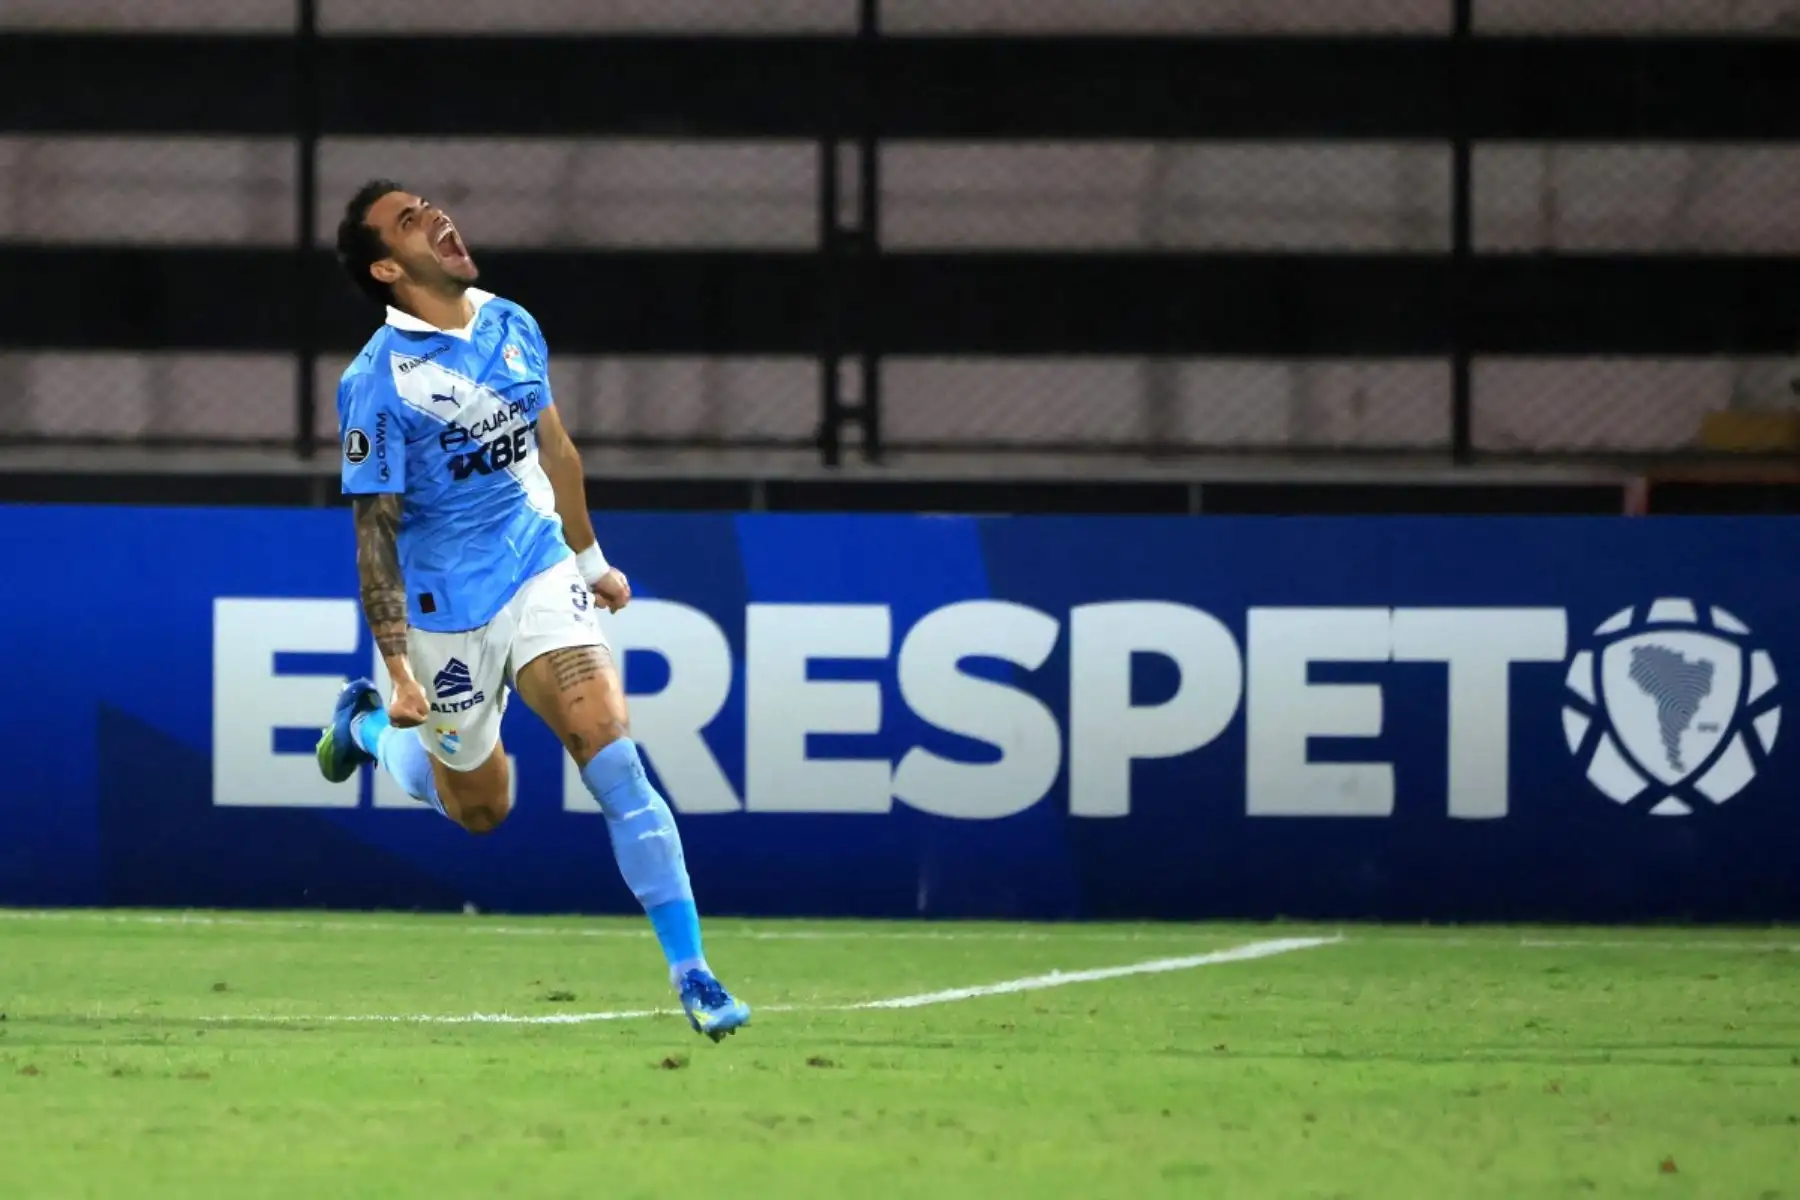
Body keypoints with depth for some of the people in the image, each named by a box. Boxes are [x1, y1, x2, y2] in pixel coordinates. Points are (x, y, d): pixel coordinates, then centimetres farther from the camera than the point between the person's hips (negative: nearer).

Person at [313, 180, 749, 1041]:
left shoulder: (512, 327, 1)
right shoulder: (377, 384, -17)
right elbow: (375, 532, -15)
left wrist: (590, 559, 26)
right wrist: (399, 669, -17)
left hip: (538, 571, 3)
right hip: (446, 609, -3)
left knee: (611, 752, -16)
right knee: (478, 809, 12)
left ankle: (690, 972, -17)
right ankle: (369, 723, 44)